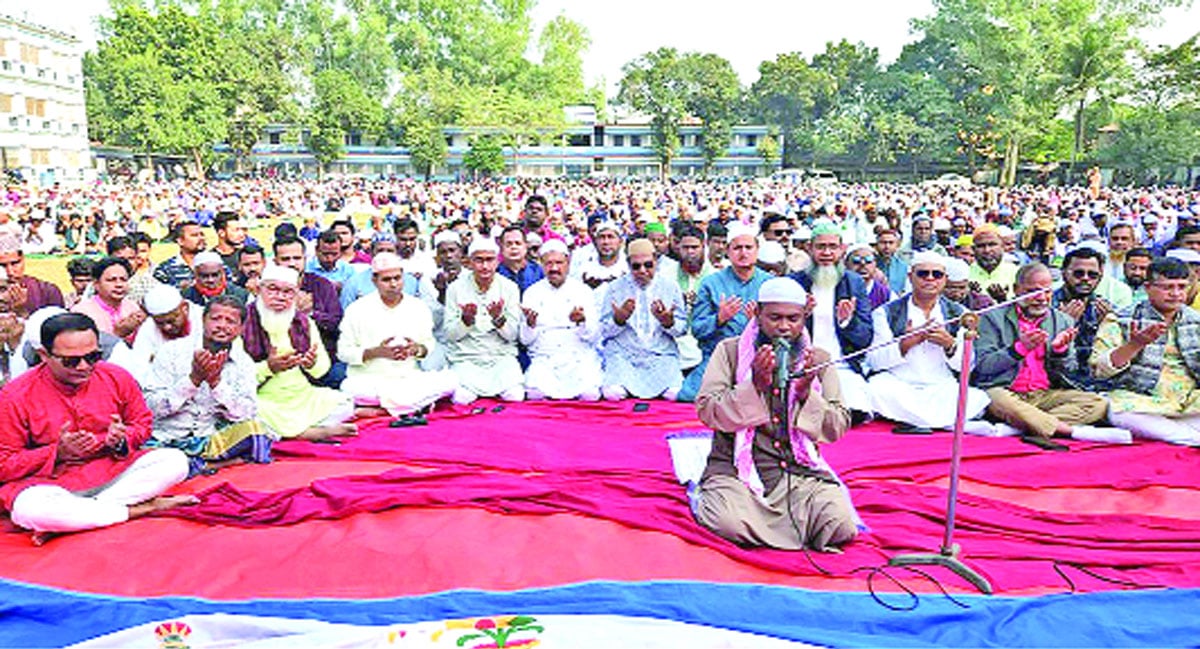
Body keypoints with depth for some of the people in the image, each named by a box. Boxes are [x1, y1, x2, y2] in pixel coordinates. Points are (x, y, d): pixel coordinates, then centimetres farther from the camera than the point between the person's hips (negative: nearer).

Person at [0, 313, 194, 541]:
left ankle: (69, 519, -24)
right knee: (29, 510, -39)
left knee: (177, 462, -20)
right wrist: (57, 453, -20)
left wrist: (121, 440, -11)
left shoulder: (117, 378, -2)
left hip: (113, 472, 4)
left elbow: (143, 423, 12)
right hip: (51, 483, -4)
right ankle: (142, 508, -24)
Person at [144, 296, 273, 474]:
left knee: (253, 429, -28)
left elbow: (246, 415, -6)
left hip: (210, 442, 1)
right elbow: (151, 407, -7)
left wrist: (216, 382, -17)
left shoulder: (243, 363, 5)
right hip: (165, 441, -1)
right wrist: (194, 379, -17)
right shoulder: (172, 351, -1)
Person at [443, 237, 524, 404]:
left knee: (515, 396, -23)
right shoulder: (456, 288, 0)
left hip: (502, 356, 1)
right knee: (462, 399, -25)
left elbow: (512, 335, -1)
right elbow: (450, 334, -2)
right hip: (466, 357, 0)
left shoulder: (509, 288, 2)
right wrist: (466, 319, -21)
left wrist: (499, 319, -22)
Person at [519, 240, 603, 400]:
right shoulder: (532, 293, 10)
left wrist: (582, 321, -17)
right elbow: (526, 340, 7)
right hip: (544, 358, 0)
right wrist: (530, 323, -14)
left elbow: (594, 337, 3)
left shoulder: (583, 291, 8)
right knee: (535, 393, -27)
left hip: (579, 358, 0)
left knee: (590, 394, -25)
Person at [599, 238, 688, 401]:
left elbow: (682, 328, 8)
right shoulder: (615, 288, 7)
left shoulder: (670, 287, 10)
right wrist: (618, 319, -16)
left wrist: (668, 322, -14)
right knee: (613, 393, -25)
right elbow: (603, 331, 5)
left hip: (662, 355, 1)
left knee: (675, 394, -23)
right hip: (623, 355, -1)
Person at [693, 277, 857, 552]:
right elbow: (707, 412, -4)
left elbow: (838, 429, 7)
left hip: (800, 470, 3)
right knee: (731, 522, -32)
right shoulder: (730, 351, 4)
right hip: (736, 466, -3)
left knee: (841, 524, -23)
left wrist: (806, 394, -11)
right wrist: (754, 386, -17)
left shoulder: (819, 360, 10)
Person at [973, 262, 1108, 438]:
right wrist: (1019, 348, -16)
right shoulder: (994, 317, 6)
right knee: (997, 400, -37)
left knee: (1099, 404, -20)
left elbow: (1069, 376, 14)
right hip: (1005, 391, -4)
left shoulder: (1063, 321, 18)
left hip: (1047, 395, 4)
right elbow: (982, 366, -4)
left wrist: (1060, 349, -6)